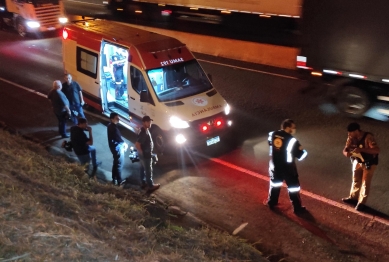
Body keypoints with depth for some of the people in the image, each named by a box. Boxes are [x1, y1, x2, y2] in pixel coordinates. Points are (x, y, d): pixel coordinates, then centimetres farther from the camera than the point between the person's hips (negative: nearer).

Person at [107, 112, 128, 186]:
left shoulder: (110, 126, 5)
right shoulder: (114, 127, -26)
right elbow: (118, 138, -23)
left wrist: (123, 143, 9)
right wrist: (125, 144, -5)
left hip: (114, 147, 9)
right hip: (117, 148, -9)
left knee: (115, 163, 20)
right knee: (119, 164, 3)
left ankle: (114, 179, 31)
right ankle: (119, 181, 13)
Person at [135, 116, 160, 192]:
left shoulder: (146, 130, 3)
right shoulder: (144, 133, -29)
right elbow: (137, 144, -33)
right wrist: (142, 152, -21)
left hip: (144, 155, 10)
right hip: (146, 155, -10)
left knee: (143, 169, 21)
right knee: (148, 171, 4)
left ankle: (144, 183, 36)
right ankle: (150, 186, 16)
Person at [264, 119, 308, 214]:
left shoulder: (272, 135, -7)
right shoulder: (291, 140, -24)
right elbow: (300, 155, -18)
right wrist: (304, 152, 3)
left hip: (275, 165, 5)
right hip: (288, 168, -5)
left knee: (275, 183, 25)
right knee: (293, 187, 10)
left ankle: (271, 202, 40)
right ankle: (297, 208, 21)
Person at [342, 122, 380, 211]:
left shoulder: (368, 137, -32)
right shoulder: (351, 138, -13)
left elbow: (377, 150, -39)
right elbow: (345, 149, -6)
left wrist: (362, 149, -46)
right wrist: (346, 153, -31)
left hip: (369, 163, -6)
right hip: (357, 161, 6)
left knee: (365, 183, 3)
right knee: (356, 180, 18)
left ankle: (361, 203, 17)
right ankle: (353, 197, 37)